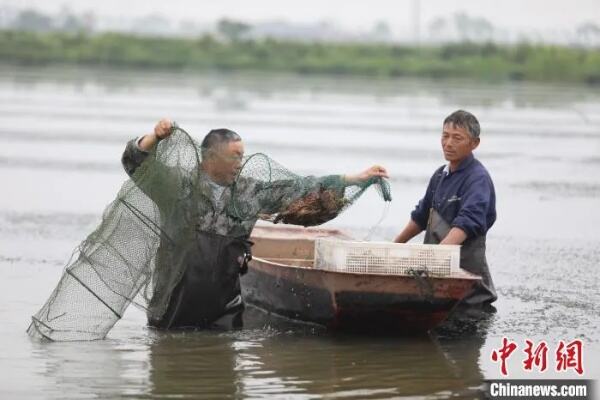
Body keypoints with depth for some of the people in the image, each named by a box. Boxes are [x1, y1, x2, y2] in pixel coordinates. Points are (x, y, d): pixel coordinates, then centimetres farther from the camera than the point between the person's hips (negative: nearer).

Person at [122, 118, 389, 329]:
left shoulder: (249, 192, 9)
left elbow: (299, 188, 10)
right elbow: (134, 162, -4)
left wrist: (359, 178, 9)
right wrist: (155, 138, -23)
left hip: (224, 300, 4)